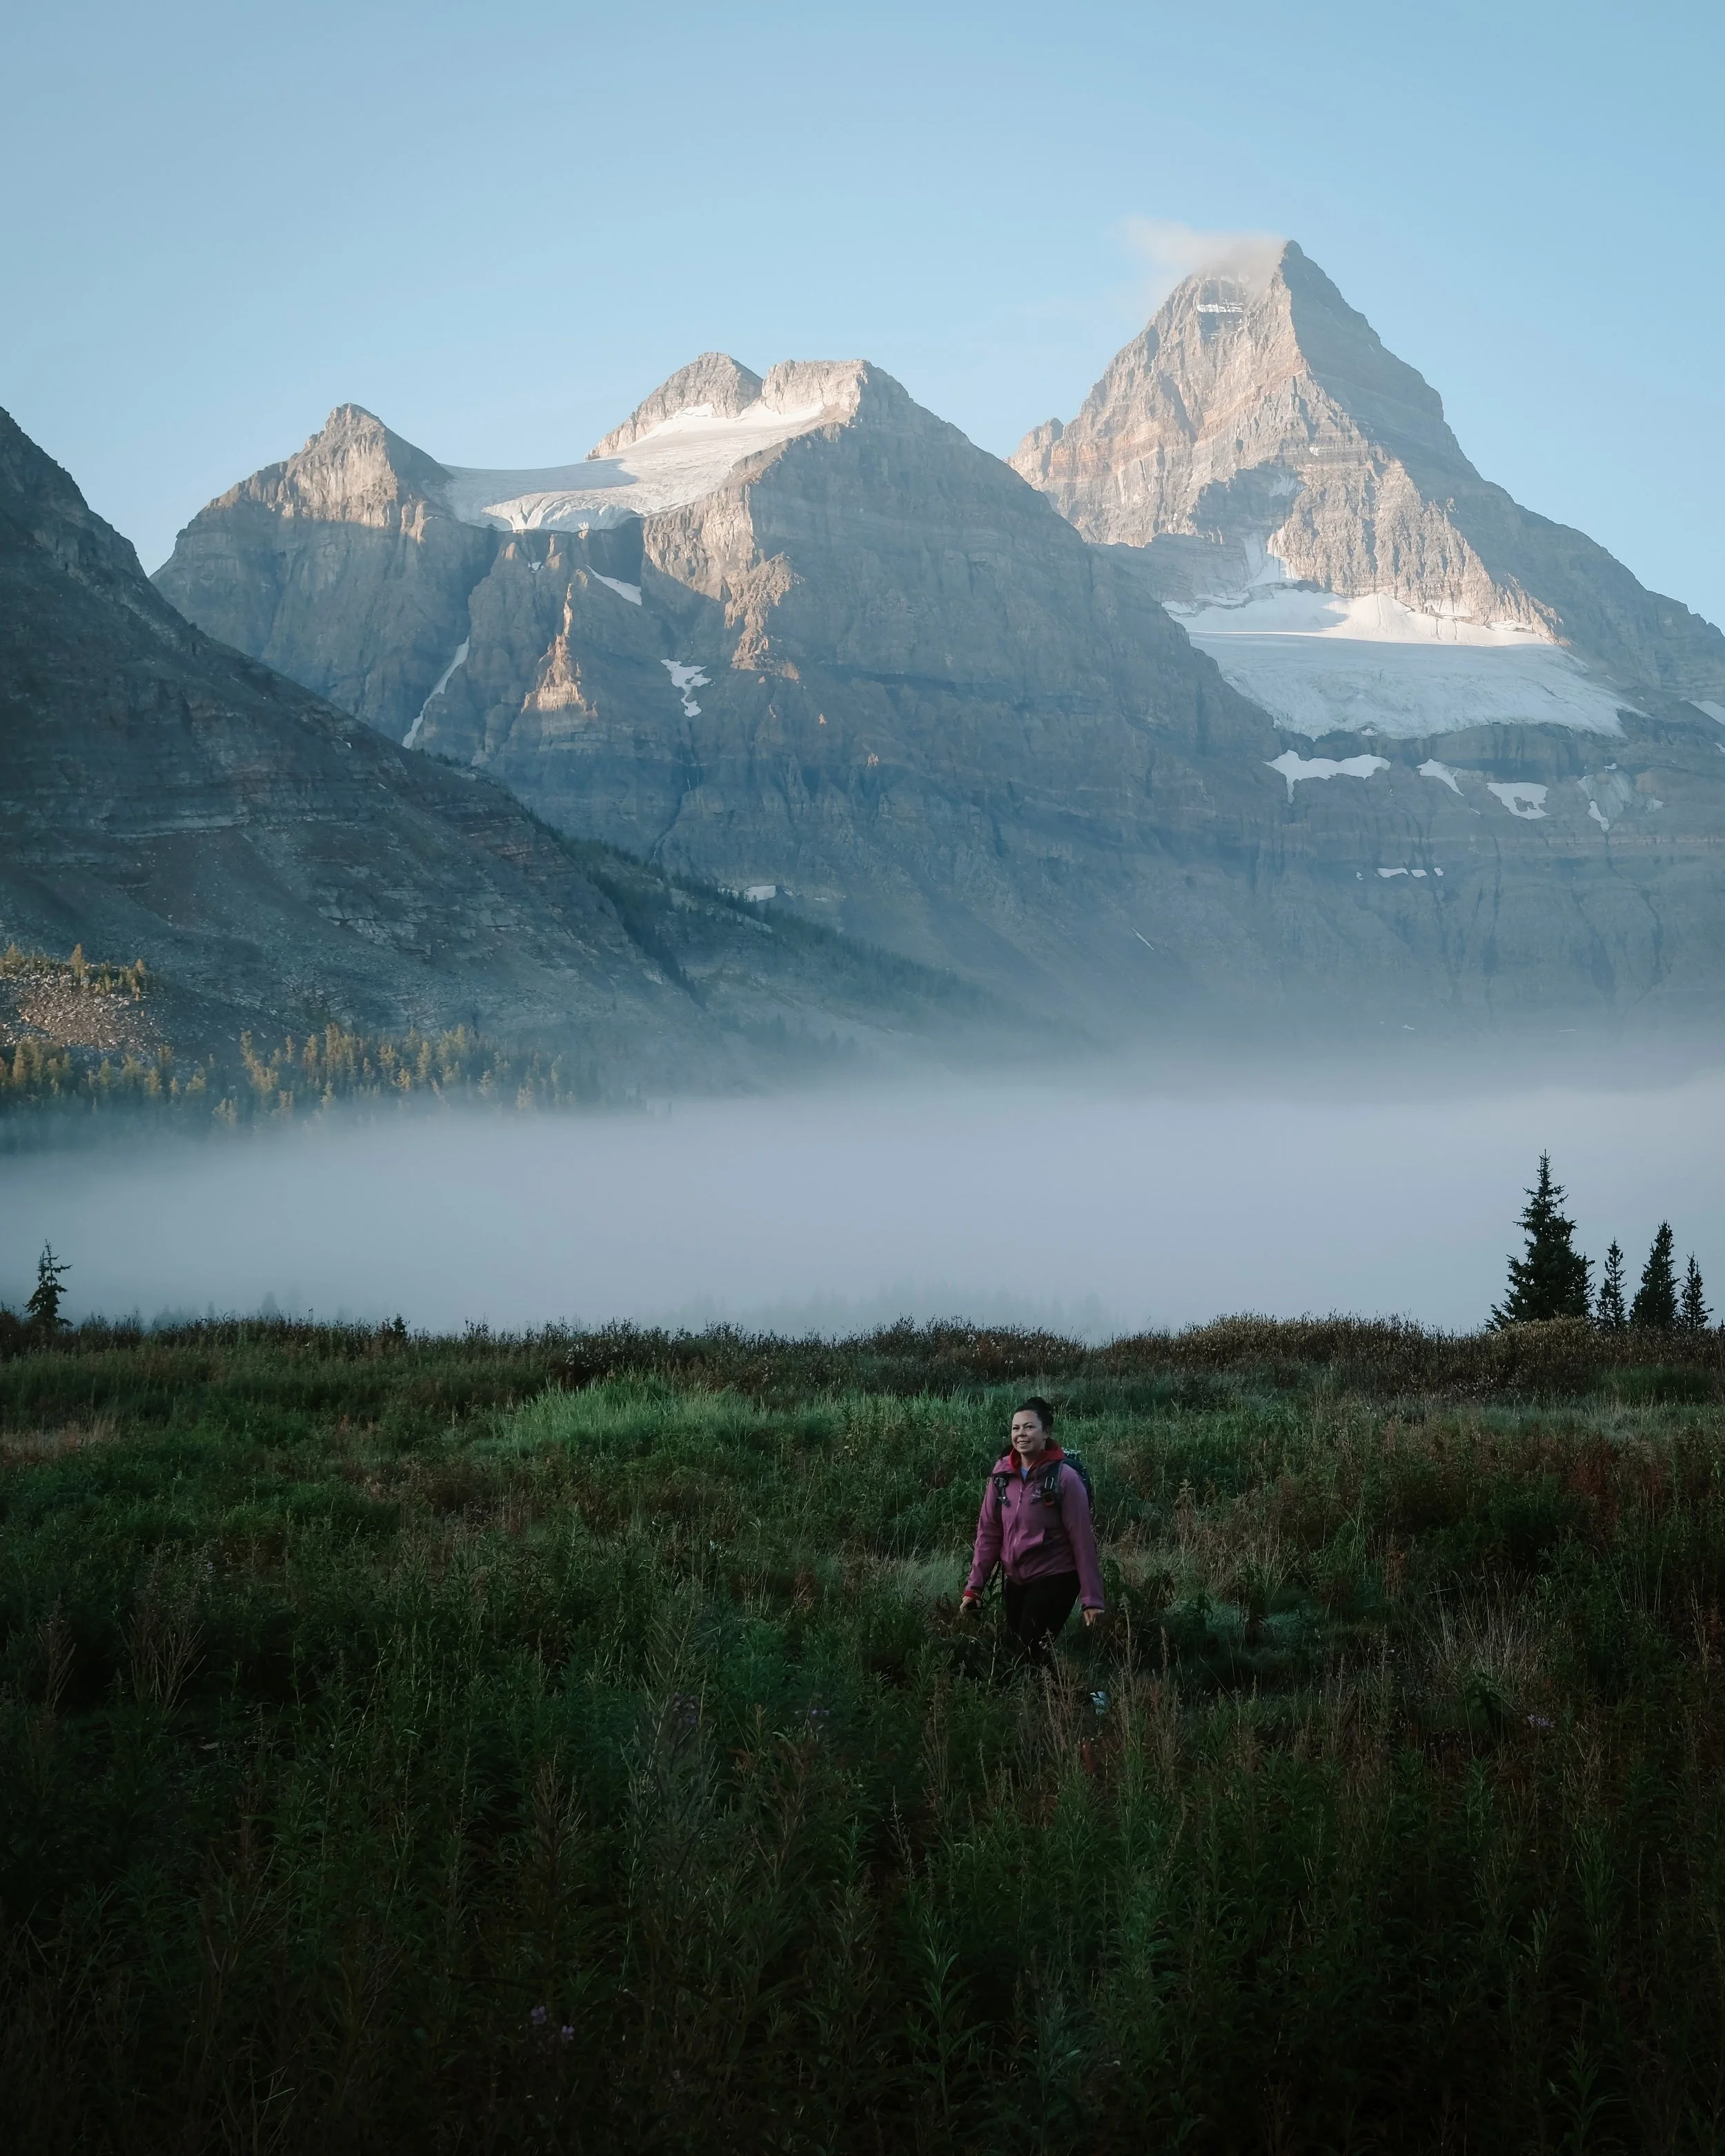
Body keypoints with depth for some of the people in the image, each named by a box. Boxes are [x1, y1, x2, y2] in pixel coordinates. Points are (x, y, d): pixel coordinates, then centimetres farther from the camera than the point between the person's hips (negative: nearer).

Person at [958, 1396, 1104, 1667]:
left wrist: (1092, 1598, -14)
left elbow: (1082, 1540, -13)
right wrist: (974, 1587, 1)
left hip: (1055, 1581, -6)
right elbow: (988, 1532, 4)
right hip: (1016, 1582, 6)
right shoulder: (1003, 1472, 0)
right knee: (1015, 1654, 12)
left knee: (1029, 1660, -11)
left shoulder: (1064, 1477, -15)